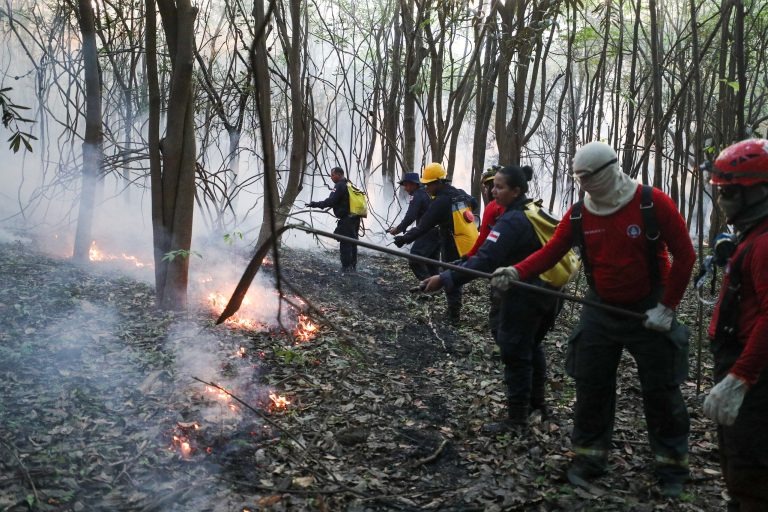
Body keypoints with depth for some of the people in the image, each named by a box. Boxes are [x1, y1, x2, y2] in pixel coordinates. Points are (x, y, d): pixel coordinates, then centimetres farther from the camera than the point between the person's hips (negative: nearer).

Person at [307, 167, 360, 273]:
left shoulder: (339, 186, -12)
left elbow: (330, 201, -19)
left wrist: (315, 204, -15)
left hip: (346, 220, -9)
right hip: (355, 219, 9)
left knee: (345, 244, -5)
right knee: (352, 243, 15)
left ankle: (346, 267, -4)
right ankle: (353, 266, 22)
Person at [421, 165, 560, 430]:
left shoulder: (511, 221, -22)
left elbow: (484, 260, -32)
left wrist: (445, 279, -36)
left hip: (523, 297, -9)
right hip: (546, 294, 9)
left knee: (515, 353, -1)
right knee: (532, 346, 24)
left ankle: (516, 419, 6)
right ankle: (536, 402, 38)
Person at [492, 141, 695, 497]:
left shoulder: (652, 203, -15)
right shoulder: (578, 214, -4)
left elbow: (684, 255, -11)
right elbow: (551, 251, -6)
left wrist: (666, 307, -12)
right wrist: (516, 272, -24)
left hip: (649, 312, -3)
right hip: (600, 311, 3)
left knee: (660, 390, 5)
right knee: (591, 387, 6)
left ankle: (672, 467, 20)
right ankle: (589, 458, 22)